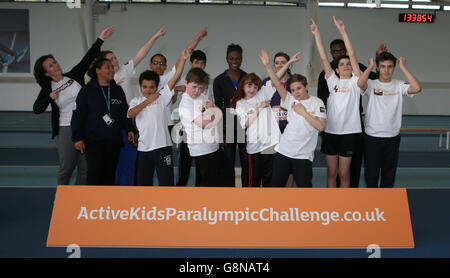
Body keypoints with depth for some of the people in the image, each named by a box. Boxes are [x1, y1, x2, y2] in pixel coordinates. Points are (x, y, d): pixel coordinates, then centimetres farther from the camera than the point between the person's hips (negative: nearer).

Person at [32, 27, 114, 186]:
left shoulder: (74, 76, 7)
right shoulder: (48, 89, 4)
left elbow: (88, 58, 3)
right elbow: (36, 109, -1)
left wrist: (101, 39, -2)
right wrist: (50, 97, -14)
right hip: (66, 130, -2)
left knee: (85, 168, 4)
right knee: (66, 168, 0)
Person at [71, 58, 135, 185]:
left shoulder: (118, 90, 12)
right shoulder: (87, 90, 0)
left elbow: (125, 113, 19)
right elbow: (78, 115, -2)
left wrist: (129, 129, 5)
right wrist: (77, 138, -8)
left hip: (114, 141, 4)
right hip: (93, 141, -4)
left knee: (110, 173, 5)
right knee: (95, 172, -10)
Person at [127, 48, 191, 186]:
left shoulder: (161, 97, 3)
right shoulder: (136, 101, 12)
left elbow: (176, 77, -6)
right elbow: (130, 114, -9)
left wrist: (183, 58, -15)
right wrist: (147, 101, -10)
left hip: (162, 145, -3)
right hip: (143, 148, 3)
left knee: (166, 181, 0)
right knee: (143, 182, 12)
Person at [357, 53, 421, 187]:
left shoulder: (399, 85, 0)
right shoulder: (371, 84, -5)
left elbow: (417, 88, -19)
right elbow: (360, 83, -28)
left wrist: (403, 66, -12)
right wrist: (370, 65, -13)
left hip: (393, 137, 2)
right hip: (372, 137, -2)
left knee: (389, 174, 13)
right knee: (371, 173, 7)